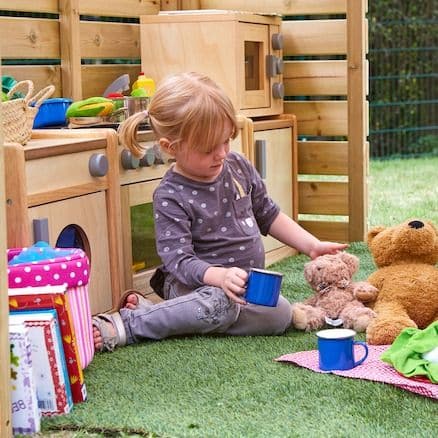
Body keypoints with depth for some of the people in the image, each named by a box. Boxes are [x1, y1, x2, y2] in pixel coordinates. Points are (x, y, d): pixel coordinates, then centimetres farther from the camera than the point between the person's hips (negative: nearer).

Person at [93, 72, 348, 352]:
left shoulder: (238, 166, 4)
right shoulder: (171, 197, -15)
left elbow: (268, 215, 17)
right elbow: (179, 260, -21)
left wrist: (312, 246, 8)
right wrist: (221, 276, -40)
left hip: (244, 283, 7)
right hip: (195, 284, -7)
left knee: (280, 315, -23)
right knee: (220, 303, -39)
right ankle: (128, 324, -24)